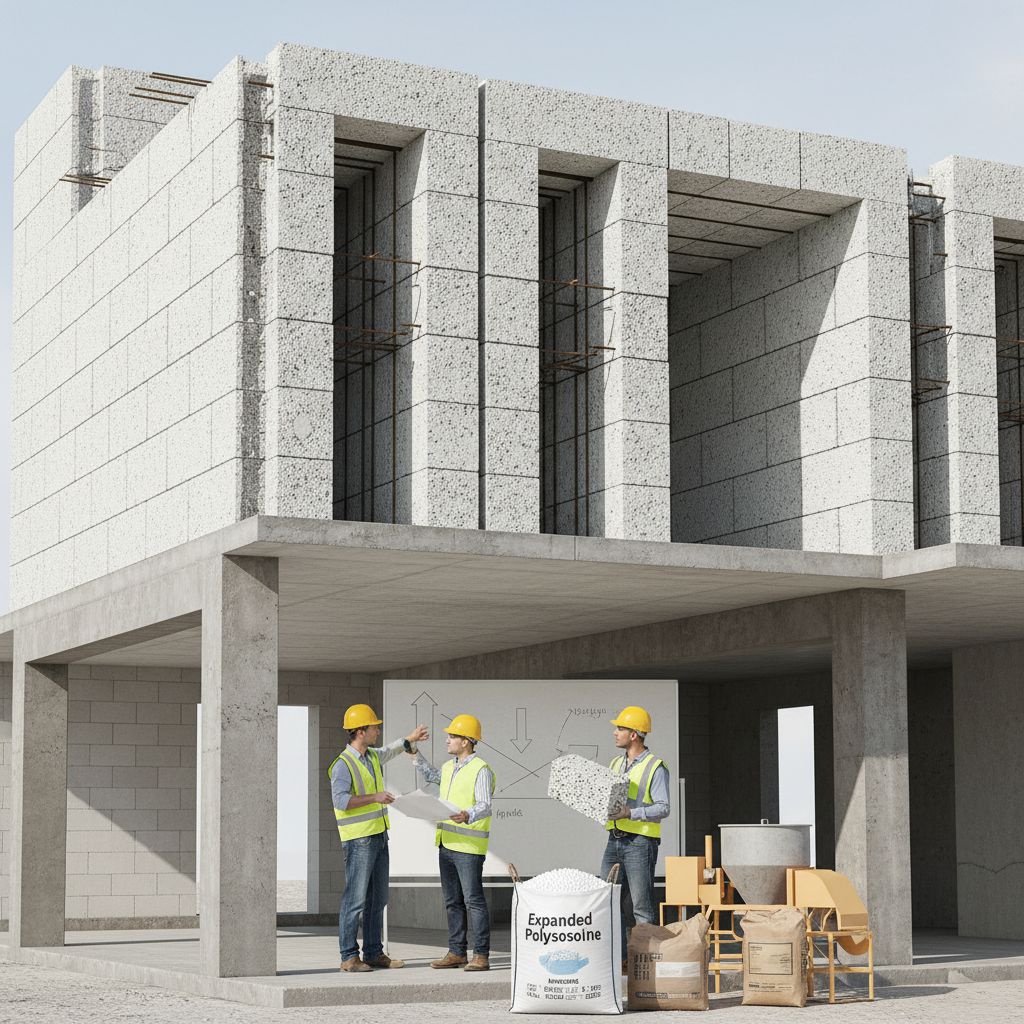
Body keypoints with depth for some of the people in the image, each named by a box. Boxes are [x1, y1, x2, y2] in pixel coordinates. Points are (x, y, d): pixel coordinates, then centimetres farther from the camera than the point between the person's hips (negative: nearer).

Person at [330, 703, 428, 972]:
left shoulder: (371, 756, 13)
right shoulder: (343, 764, -14)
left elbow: (387, 752, 38)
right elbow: (341, 800, -24)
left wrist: (410, 739, 47)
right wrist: (375, 797, -22)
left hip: (379, 837, 9)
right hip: (358, 840, -9)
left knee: (378, 899, 10)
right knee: (355, 899, -8)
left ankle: (374, 953, 16)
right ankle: (349, 957, -5)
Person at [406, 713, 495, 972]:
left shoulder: (481, 770, -12)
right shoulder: (450, 767, 14)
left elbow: (484, 806, -22)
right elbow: (431, 775, 37)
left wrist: (467, 815, -41)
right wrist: (414, 753, 31)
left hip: (469, 846, -9)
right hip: (447, 843, 9)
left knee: (474, 900, -6)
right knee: (452, 900, 11)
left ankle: (481, 956, -3)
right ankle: (457, 953, 17)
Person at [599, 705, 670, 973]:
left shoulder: (656, 768, -6)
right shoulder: (616, 764, 16)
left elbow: (663, 808, -12)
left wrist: (630, 813, -23)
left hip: (640, 842, -7)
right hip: (614, 840, 7)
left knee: (640, 906, -5)